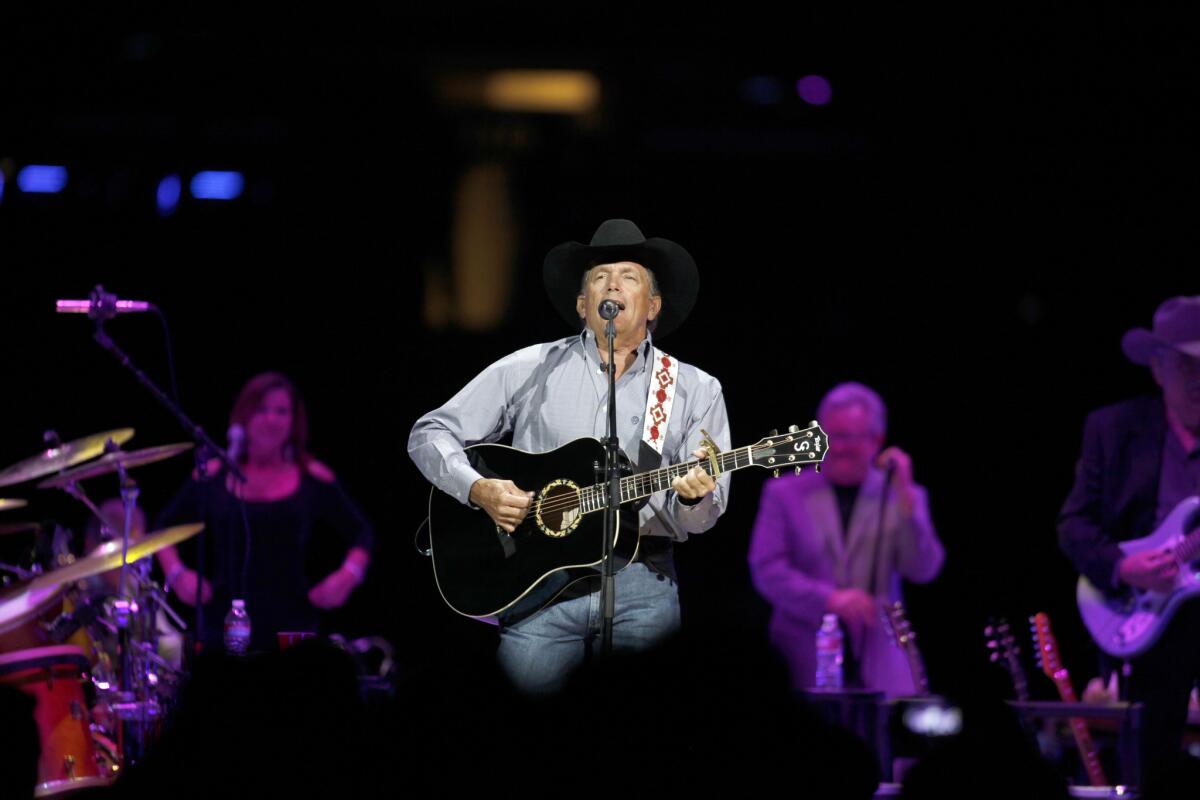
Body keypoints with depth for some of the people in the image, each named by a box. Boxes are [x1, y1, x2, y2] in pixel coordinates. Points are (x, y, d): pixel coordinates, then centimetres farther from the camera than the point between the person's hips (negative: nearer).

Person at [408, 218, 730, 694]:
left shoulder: (696, 391, 12)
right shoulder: (531, 370, 11)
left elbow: (699, 519, 7)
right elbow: (429, 435, 12)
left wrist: (692, 496, -17)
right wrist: (479, 489, -6)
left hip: (637, 571, 0)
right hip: (538, 570, 0)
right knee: (531, 677, -19)